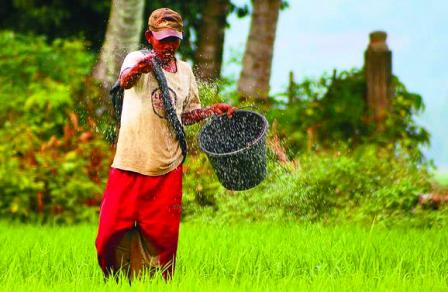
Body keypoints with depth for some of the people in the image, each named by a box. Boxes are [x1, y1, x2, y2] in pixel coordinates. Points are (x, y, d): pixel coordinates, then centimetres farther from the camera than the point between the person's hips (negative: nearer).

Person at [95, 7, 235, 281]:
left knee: (163, 235, 3)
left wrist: (214, 110, 8)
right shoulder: (137, 59, -1)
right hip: (130, 163, -3)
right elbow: (125, 81, -25)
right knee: (112, 231, -5)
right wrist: (138, 69, -48)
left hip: (168, 168, 3)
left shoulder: (185, 71, 14)